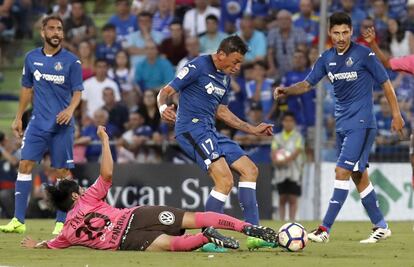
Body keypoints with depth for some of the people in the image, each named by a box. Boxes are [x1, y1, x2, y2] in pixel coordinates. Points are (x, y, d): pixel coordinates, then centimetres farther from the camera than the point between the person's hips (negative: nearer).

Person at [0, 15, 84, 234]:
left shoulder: (71, 61, -3)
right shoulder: (31, 58, 7)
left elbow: (78, 91, -4)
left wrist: (70, 109, -24)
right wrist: (18, 117, 16)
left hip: (62, 124, -3)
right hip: (38, 122, 3)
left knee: (63, 171, -1)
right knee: (25, 164, -8)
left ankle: (61, 222, 7)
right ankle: (18, 220, -7)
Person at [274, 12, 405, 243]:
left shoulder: (364, 54, -10)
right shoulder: (327, 59, 7)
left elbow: (386, 83, -3)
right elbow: (308, 84, 13)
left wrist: (396, 114, -3)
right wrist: (287, 91, -6)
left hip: (362, 122, -7)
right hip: (342, 124, 7)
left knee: (342, 172, -14)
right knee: (359, 175, 11)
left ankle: (325, 229, -16)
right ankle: (381, 227, 21)